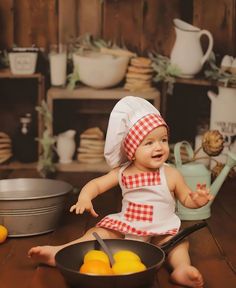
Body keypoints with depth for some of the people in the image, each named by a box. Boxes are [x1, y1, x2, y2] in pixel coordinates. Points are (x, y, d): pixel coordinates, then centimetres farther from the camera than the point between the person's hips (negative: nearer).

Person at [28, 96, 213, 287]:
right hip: (125, 226, 2)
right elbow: (97, 184, 0)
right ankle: (58, 253, -10)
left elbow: (186, 198, 0)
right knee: (98, 233, -9)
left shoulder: (171, 175, -11)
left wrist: (197, 200, -24)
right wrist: (85, 198, -21)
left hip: (161, 231, -2)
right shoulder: (122, 173, -6)